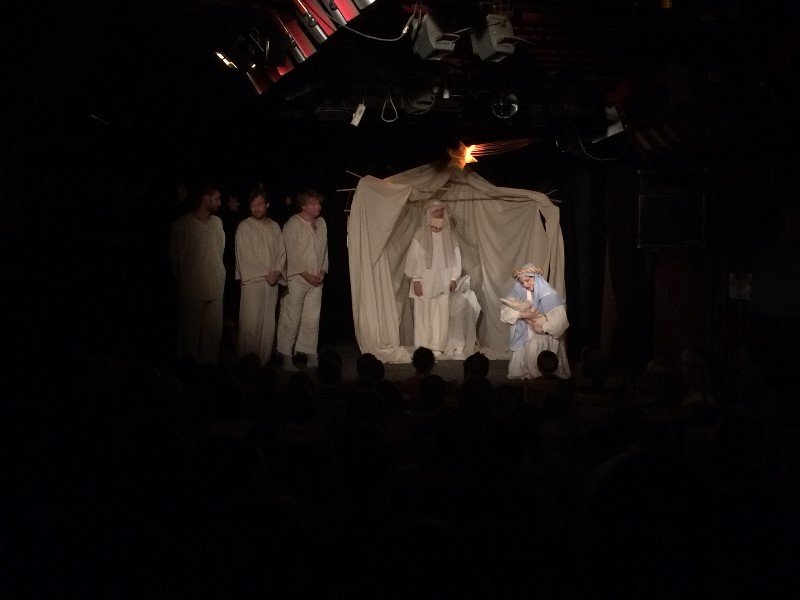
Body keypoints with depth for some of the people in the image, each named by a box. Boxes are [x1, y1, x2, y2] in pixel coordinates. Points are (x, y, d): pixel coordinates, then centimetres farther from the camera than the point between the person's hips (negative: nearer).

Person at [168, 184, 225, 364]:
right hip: (192, 288, -4)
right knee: (190, 330, 2)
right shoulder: (182, 224, -4)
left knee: (214, 330, 4)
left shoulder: (217, 222, 10)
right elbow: (175, 255, 3)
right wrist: (181, 280, 9)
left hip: (215, 288, 4)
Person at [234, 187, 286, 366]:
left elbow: (282, 252, 13)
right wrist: (265, 274, -7)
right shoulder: (244, 227, 0)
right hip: (252, 281, -4)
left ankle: (265, 358, 9)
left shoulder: (274, 227, 14)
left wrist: (277, 272, -4)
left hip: (272, 282, 4)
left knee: (269, 323, 4)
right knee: (251, 323, -8)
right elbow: (245, 256, -5)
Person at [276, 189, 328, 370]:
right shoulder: (293, 224, -8)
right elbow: (291, 253, -10)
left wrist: (322, 271, 5)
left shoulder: (321, 223, 12)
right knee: (291, 319, -5)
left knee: (312, 318, 5)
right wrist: (306, 275, -11)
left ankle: (309, 353, 13)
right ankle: (285, 355, 1)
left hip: (316, 279, 6)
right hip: (296, 279, -6)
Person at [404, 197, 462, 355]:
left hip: (442, 283, 3)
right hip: (424, 282, -3)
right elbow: (414, 257, -6)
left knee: (441, 314, 1)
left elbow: (455, 256, 10)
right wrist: (416, 280, -10)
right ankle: (422, 347, 6)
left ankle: (437, 346, 8)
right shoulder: (420, 235, -6)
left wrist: (453, 278, 5)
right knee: (423, 314, 0)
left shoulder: (448, 235, 6)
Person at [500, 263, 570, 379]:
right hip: (524, 338, 4)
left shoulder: (547, 294, -16)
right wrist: (522, 314, -22)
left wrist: (543, 327, -23)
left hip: (544, 337, -4)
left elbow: (560, 317, -21)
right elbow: (505, 310, -8)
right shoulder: (518, 291, -5)